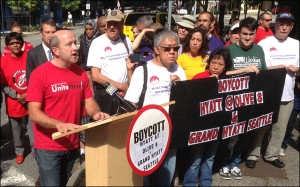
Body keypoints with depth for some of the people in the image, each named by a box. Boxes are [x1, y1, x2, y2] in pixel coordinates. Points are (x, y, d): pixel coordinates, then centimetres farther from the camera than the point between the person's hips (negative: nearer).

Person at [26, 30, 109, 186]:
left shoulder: (80, 73, 0)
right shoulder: (40, 74, -15)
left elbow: (88, 102, 7)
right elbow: (34, 113, -17)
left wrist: (96, 113, -15)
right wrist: (58, 124, -32)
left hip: (72, 145, 5)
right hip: (48, 148, -5)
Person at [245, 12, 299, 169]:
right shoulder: (264, 43, -7)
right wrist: (283, 66, -17)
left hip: (287, 95, 5)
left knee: (280, 128, 13)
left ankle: (271, 155, 28)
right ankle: (253, 155, 18)